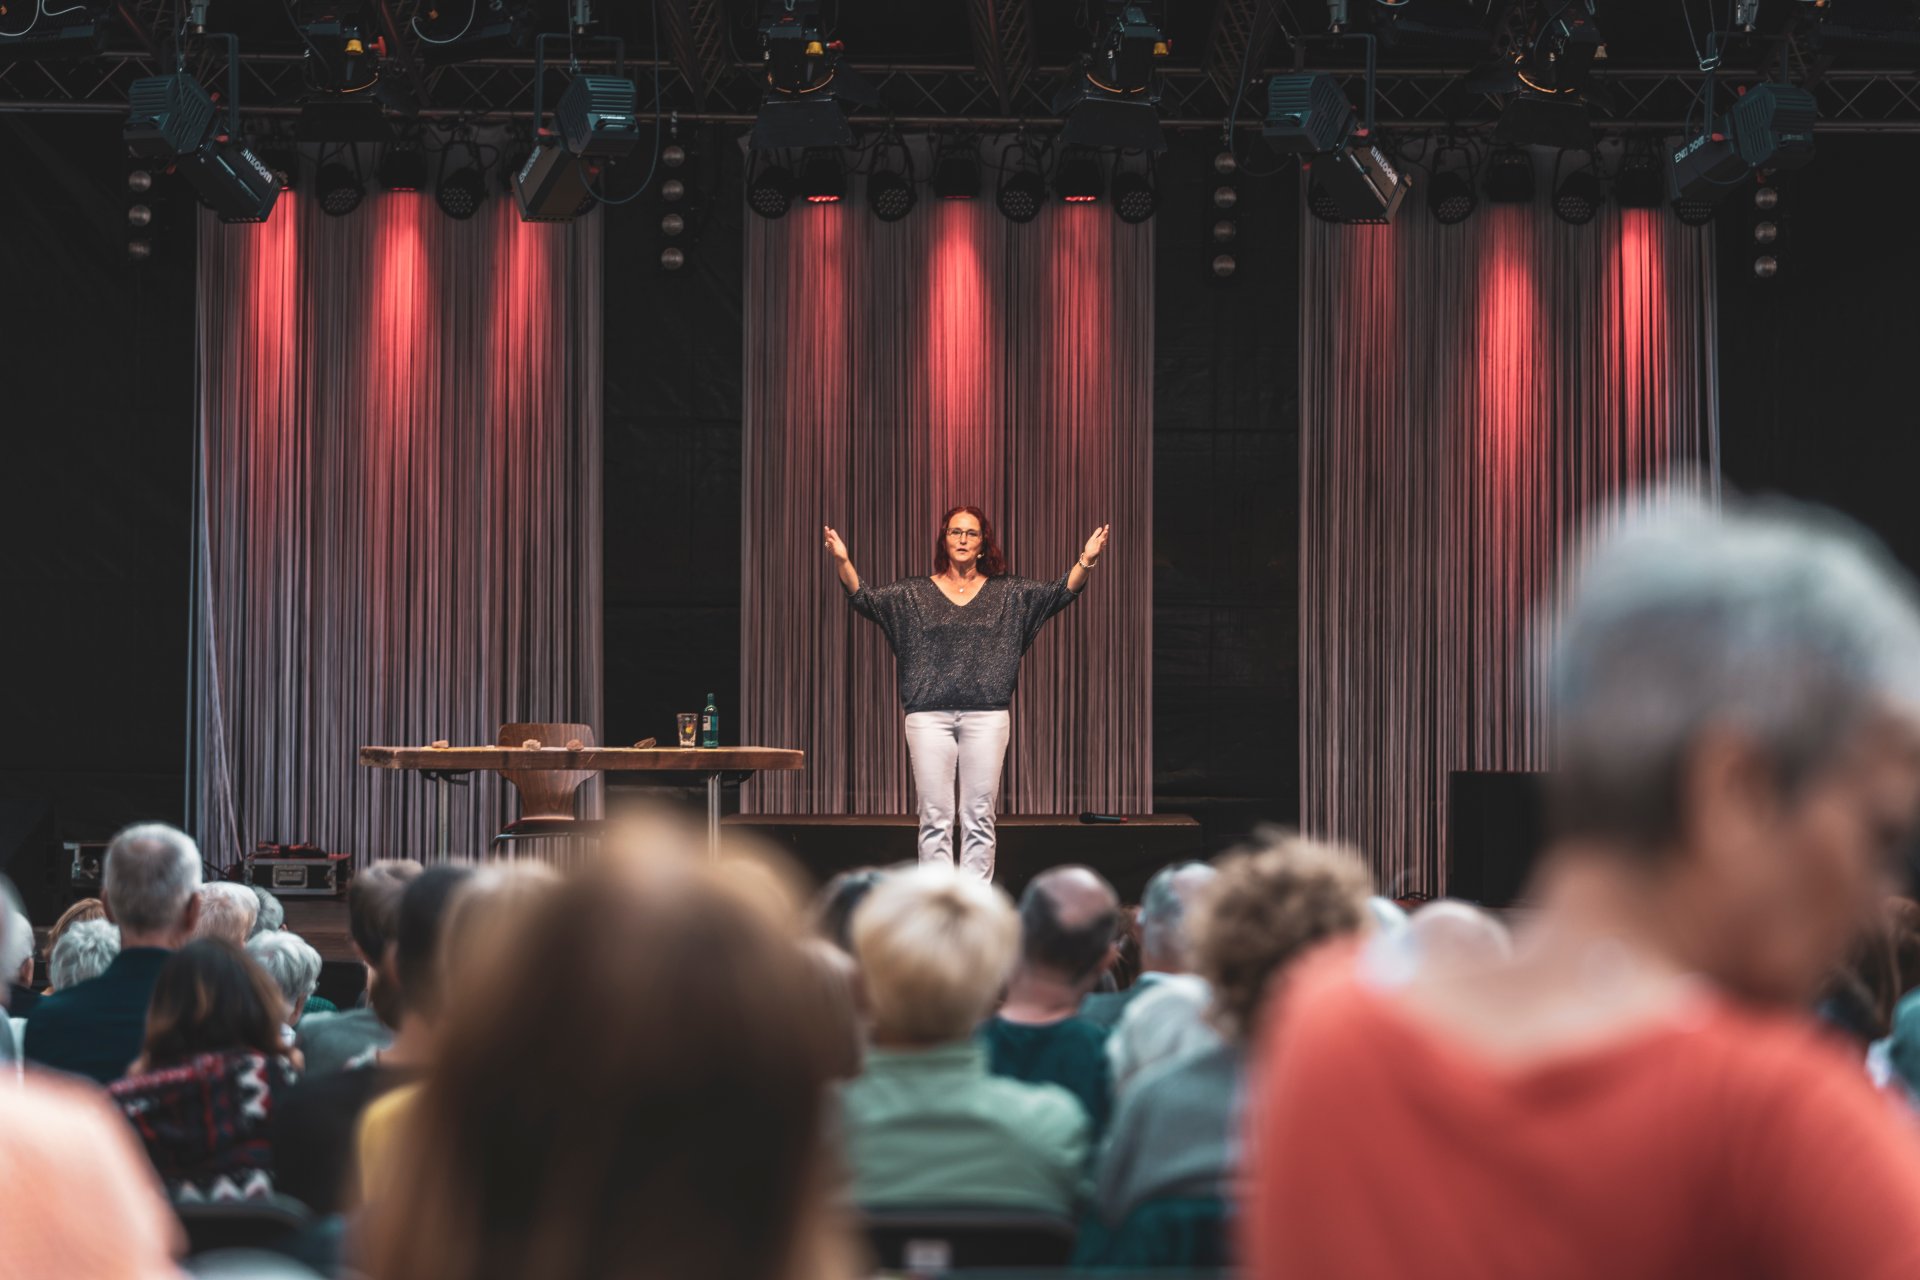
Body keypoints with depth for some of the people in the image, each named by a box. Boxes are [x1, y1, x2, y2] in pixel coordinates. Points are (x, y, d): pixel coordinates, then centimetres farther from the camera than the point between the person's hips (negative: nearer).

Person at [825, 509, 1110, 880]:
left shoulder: (1007, 593, 9)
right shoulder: (914, 593, 9)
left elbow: (1059, 592, 0)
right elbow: (866, 598, -1)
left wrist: (1086, 561, -16)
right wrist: (843, 563, -18)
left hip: (986, 715, 0)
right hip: (929, 715, 0)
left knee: (979, 817, 2)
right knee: (934, 817, 0)